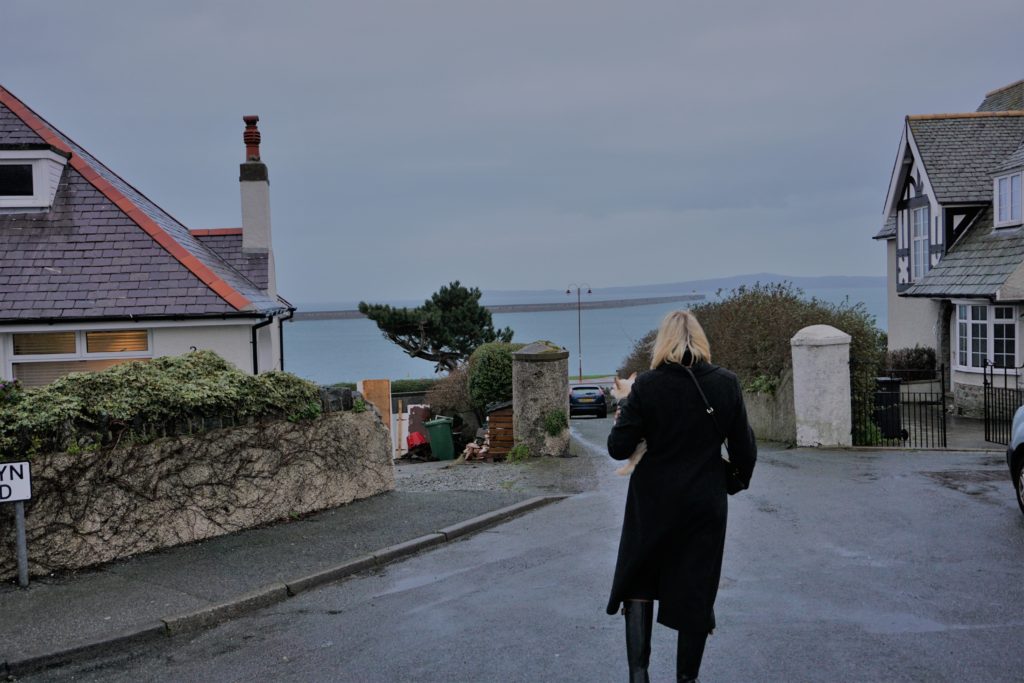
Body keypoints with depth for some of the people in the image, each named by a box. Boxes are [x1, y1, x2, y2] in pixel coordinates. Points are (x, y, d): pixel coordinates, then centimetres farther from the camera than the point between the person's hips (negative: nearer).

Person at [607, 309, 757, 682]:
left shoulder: (647, 385, -11)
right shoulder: (726, 383, -5)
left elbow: (619, 448, -11)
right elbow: (743, 448, 0)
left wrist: (621, 419, 9)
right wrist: (740, 476, 20)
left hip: (653, 503, -1)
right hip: (705, 502, 2)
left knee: (639, 583, 13)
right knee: (696, 591, 12)